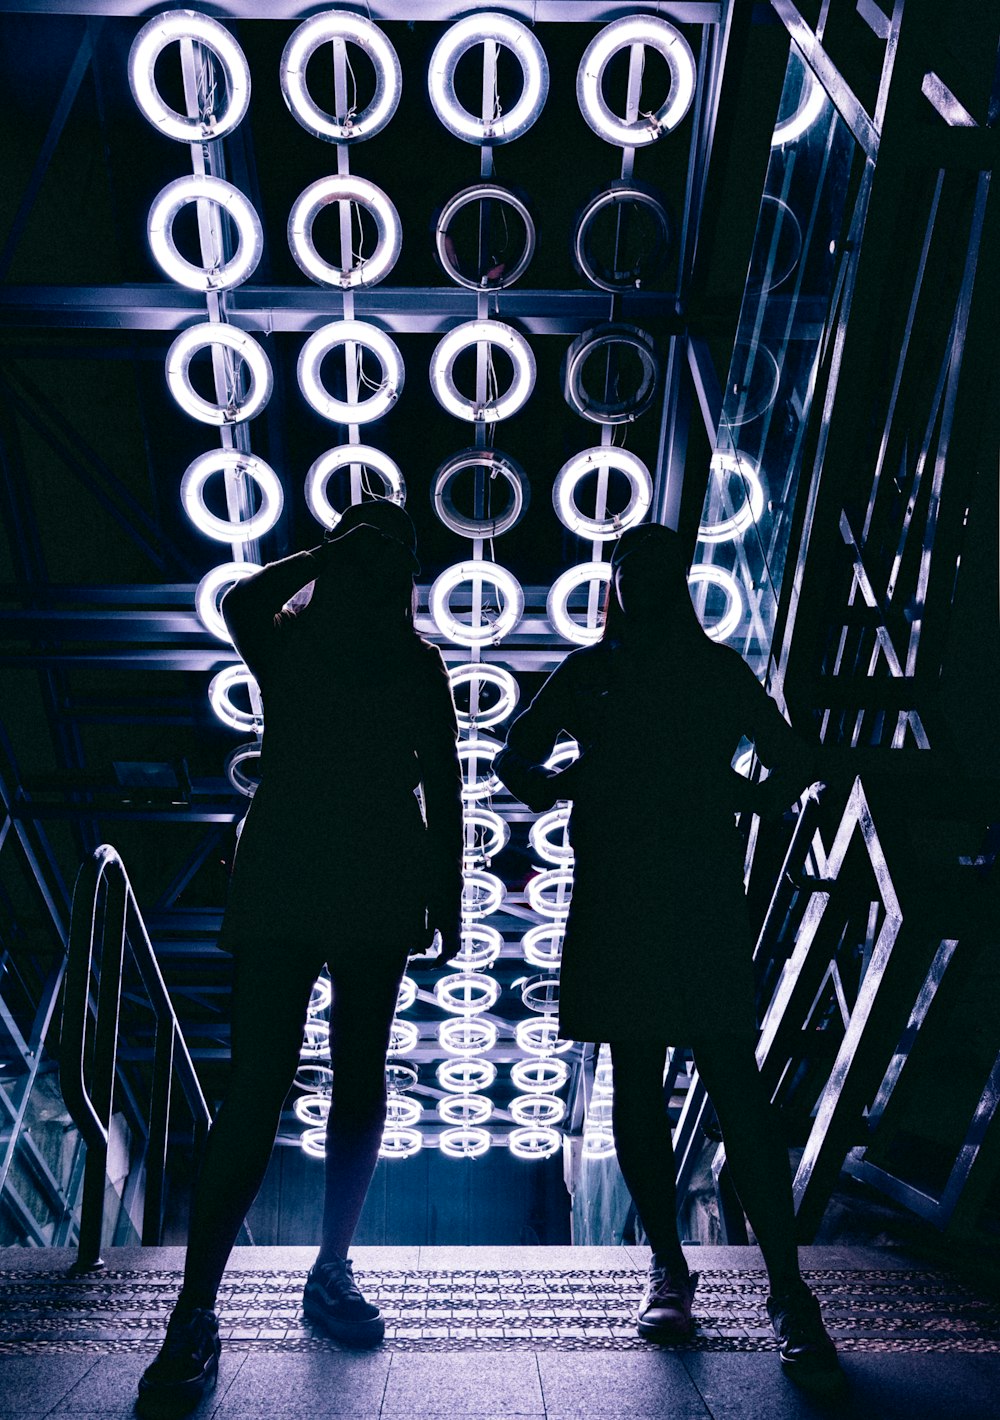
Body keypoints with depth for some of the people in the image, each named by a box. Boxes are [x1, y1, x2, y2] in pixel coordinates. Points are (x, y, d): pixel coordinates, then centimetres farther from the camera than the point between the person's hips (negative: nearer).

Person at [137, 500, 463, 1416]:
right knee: (258, 1087, -9)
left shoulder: (417, 663, 10)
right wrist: (325, 555, 5)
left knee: (359, 1080, 9)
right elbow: (241, 603, -8)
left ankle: (332, 1272, 25)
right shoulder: (288, 642, 10)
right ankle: (194, 1316, -4)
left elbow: (444, 789, 10)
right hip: (280, 885, -2)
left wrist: (447, 899, 6)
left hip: (378, 893, 2)